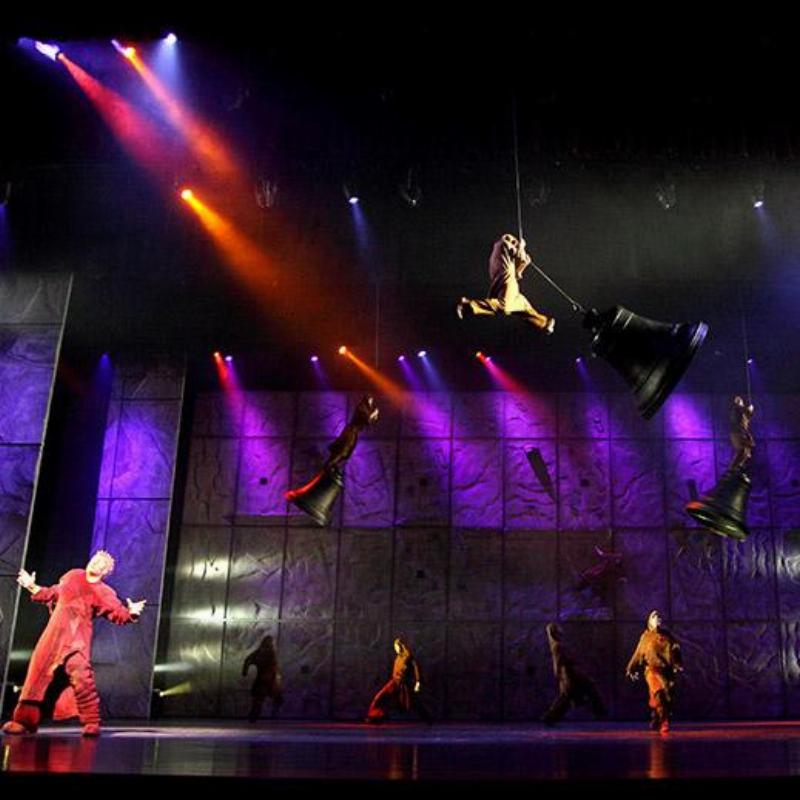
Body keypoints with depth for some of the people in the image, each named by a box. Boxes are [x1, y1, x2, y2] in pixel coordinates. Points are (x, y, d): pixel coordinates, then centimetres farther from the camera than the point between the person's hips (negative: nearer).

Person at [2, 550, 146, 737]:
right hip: (54, 632, 5)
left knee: (80, 675, -21)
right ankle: (24, 720, 17)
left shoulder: (104, 593, 4)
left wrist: (131, 612, -22)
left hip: (77, 637, -5)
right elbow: (54, 593, 29)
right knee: (38, 672, 5)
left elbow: (119, 615, -2)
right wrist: (32, 587, 30)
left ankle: (92, 722, -12)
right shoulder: (72, 576, 17)